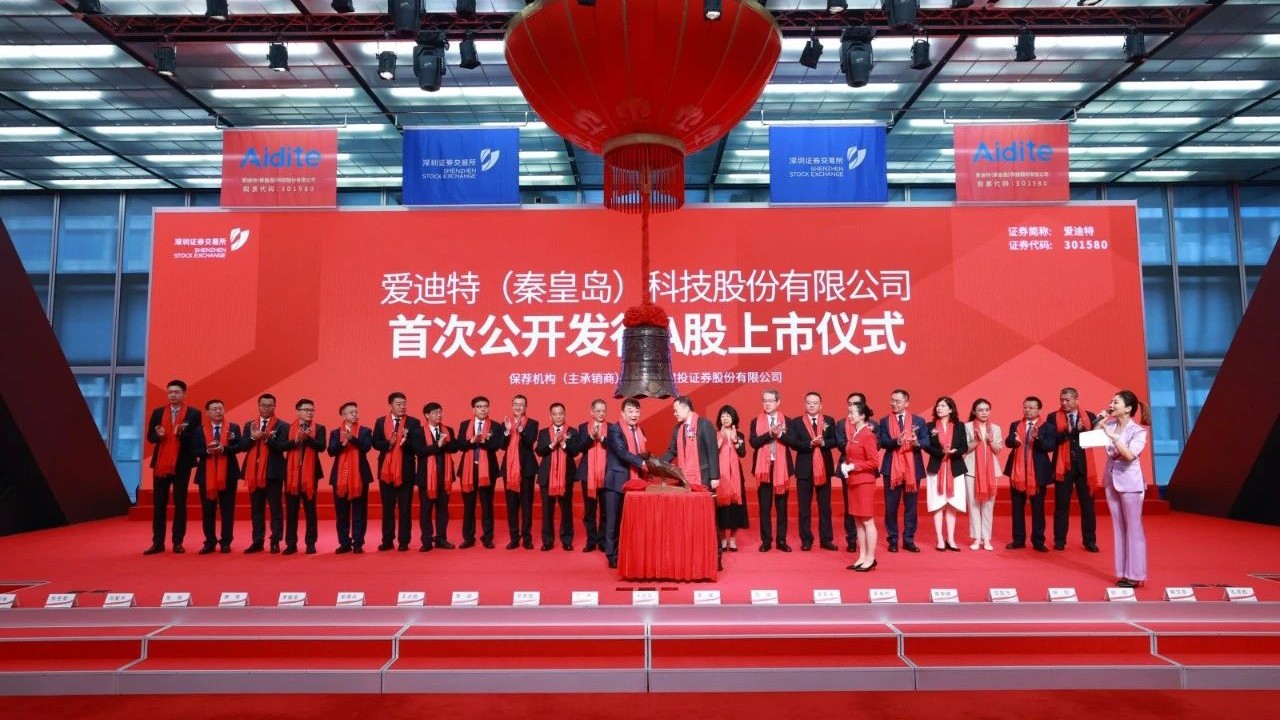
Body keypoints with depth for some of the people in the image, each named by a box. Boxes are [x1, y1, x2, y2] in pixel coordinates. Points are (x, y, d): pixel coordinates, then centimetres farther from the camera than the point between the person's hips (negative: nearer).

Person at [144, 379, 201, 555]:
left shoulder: (194, 413, -1)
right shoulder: (158, 412, 9)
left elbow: (197, 439, -6)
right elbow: (150, 437, 7)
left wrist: (181, 434, -23)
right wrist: (159, 435, -15)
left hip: (182, 464, -3)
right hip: (160, 464, 3)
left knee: (180, 503, 3)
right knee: (159, 504, 5)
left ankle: (178, 542, 9)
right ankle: (158, 542, 11)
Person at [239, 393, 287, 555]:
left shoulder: (282, 426, 0)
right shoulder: (249, 425, 13)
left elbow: (282, 447, -11)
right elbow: (242, 447, 4)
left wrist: (267, 438, -24)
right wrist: (253, 437, -13)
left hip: (273, 472, -4)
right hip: (254, 471, 4)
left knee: (276, 508, -1)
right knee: (256, 509, 10)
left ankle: (275, 541, 4)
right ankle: (257, 541, 16)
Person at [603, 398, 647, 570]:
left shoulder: (640, 431, 15)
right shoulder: (614, 429, -8)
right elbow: (621, 452, -21)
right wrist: (642, 463, -28)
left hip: (634, 481, 6)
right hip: (617, 480, -6)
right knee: (614, 519, -1)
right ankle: (612, 555, 6)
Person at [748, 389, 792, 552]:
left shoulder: (786, 421, 6)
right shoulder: (756, 421, 5)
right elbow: (753, 442, -9)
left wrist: (780, 434, -20)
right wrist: (770, 433, -19)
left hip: (781, 467, 0)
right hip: (763, 467, 0)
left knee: (782, 506, 6)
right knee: (764, 506, 4)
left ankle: (782, 540, 14)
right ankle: (766, 540, 11)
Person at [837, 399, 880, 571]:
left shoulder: (867, 435, -13)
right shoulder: (853, 434, 12)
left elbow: (874, 461, -17)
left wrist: (853, 466, -16)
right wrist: (845, 465, 2)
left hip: (865, 482, -9)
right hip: (853, 481, 9)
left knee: (867, 521, -1)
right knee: (858, 521, 11)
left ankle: (870, 559, 6)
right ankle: (862, 557, 18)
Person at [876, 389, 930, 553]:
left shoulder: (919, 420, 5)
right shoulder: (884, 421, 4)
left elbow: (926, 441, -4)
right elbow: (882, 442, -8)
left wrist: (917, 443, -25)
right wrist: (897, 441, -27)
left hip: (913, 468, 0)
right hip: (891, 468, 0)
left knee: (911, 506, 7)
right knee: (891, 506, 4)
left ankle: (909, 540, 16)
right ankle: (893, 540, 14)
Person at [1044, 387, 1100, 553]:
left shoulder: (1089, 417, 4)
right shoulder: (1053, 418, 0)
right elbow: (1050, 441, -11)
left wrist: (1082, 430, -20)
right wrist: (1067, 431, -24)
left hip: (1083, 466, 1)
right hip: (1063, 466, -1)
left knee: (1087, 504, 8)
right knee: (1061, 504, 5)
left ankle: (1090, 541, 19)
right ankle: (1060, 540, 14)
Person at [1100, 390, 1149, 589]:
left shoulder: (1138, 431, -11)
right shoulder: (1110, 425, 2)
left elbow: (1130, 455, -24)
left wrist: (1112, 436, -26)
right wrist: (1099, 422, -3)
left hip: (1129, 482, -5)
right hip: (1111, 481, 5)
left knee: (1133, 528, 1)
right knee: (1118, 528, 10)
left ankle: (1135, 575, 8)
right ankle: (1123, 573, 18)